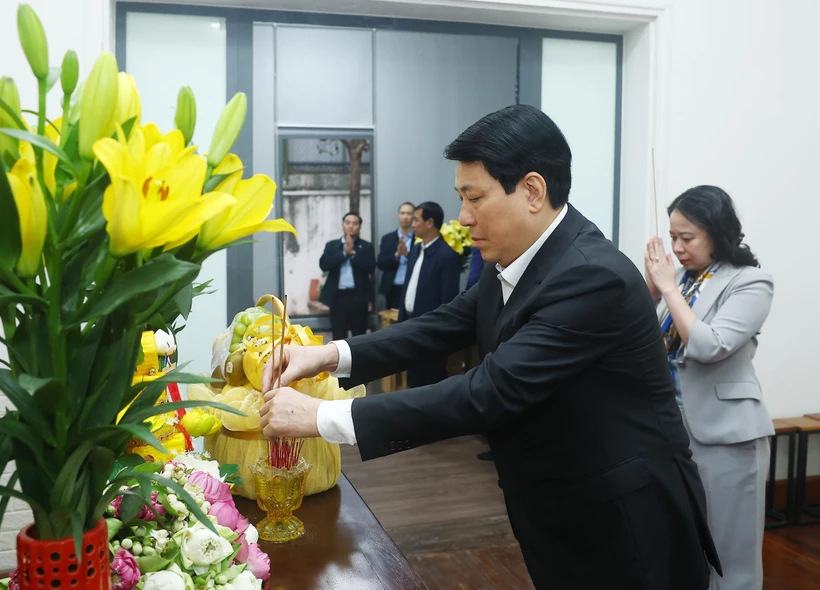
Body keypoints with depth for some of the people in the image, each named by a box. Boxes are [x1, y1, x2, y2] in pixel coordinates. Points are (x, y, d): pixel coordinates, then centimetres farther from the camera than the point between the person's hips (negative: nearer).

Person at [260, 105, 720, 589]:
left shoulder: (592, 277, -28)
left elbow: (488, 393, -33)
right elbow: (443, 327, 4)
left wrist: (322, 417, -31)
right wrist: (332, 355, -11)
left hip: (625, 529, -7)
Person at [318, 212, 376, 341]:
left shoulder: (366, 246, 6)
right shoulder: (331, 245, 10)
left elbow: (371, 267, -7)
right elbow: (324, 265, -5)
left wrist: (352, 253, -12)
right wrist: (344, 253, -11)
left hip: (358, 296, -1)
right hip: (338, 296, 1)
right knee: (338, 336, 4)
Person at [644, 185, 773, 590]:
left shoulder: (750, 283, -11)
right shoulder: (682, 276, 6)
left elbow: (708, 346, -24)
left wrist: (668, 287, -16)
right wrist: (651, 288, -6)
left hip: (723, 431, -6)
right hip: (672, 425, 6)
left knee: (729, 547, 7)